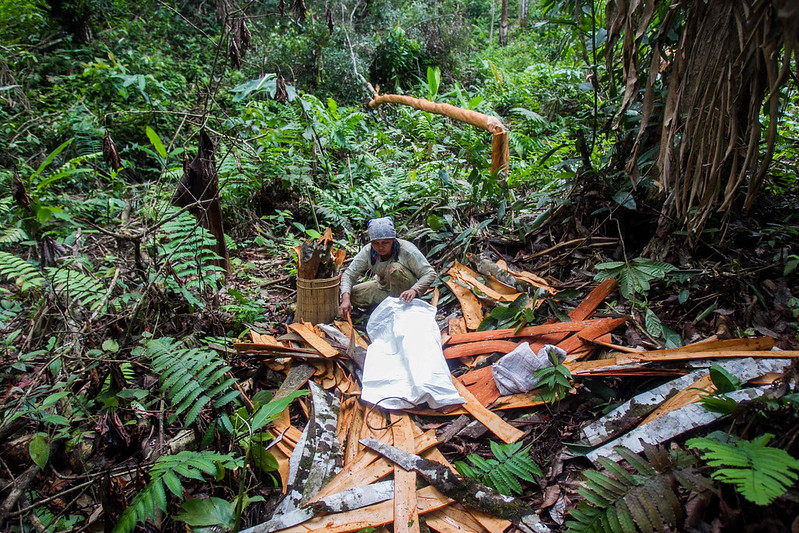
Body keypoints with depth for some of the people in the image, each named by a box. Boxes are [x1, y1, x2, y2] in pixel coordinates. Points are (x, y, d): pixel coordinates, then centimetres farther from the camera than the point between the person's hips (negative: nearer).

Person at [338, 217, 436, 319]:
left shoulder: (407, 251, -26)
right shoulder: (368, 251, -17)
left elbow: (430, 274, -25)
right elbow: (349, 274, -15)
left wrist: (414, 290, -44)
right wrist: (346, 299, -33)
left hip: (406, 291, -4)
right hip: (382, 287, 5)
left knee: (395, 268, -34)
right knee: (350, 295, -14)